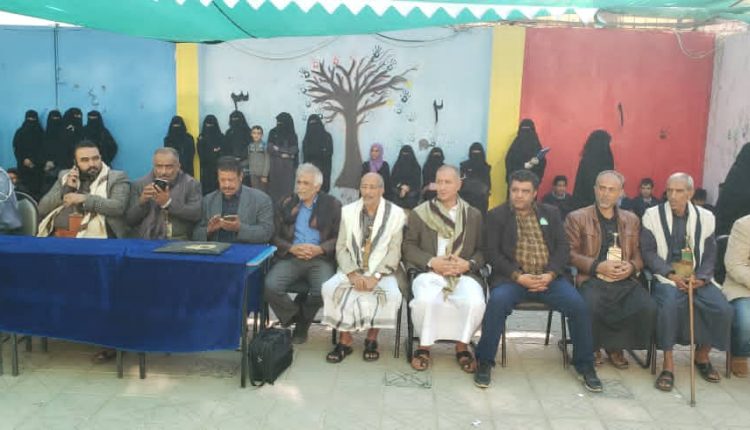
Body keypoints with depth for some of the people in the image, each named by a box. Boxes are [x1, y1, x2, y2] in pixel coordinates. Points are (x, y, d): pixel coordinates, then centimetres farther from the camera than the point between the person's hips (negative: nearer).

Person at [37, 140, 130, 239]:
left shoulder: (117, 177, 6)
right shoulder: (65, 176, 19)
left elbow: (118, 207, -10)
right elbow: (42, 209, 13)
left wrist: (84, 199, -13)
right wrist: (66, 188, 1)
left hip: (95, 235, -3)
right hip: (59, 235, 4)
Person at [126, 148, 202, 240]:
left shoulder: (192, 184, 6)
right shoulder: (139, 185, 11)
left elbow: (198, 214, -8)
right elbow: (129, 221, 8)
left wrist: (168, 203, -15)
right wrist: (141, 201, -9)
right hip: (146, 242, 2)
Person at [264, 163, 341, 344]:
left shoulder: (332, 205, 8)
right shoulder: (286, 204, 13)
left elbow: (339, 237, 4)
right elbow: (274, 235, 9)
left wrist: (319, 249, -13)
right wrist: (291, 248, -9)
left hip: (320, 259, -1)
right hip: (290, 257, 1)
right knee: (270, 286, -26)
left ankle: (302, 322, 4)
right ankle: (293, 315, 4)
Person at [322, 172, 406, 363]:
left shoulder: (395, 213, -2)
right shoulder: (348, 211, 4)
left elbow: (394, 251, -6)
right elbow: (341, 248, 1)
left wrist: (375, 277, -18)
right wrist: (353, 274, -15)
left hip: (381, 272, -2)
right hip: (352, 270, 2)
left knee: (392, 294, -30)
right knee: (330, 288, -25)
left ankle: (372, 338, -6)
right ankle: (345, 340, -10)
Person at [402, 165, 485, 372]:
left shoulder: (474, 214, 12)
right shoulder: (419, 213, 8)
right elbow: (408, 246, 4)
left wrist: (469, 264, -11)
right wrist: (431, 262, -11)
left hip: (463, 274, 1)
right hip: (429, 272, -1)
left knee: (476, 303, -29)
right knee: (425, 300, -34)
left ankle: (462, 347, -2)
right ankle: (424, 347, -7)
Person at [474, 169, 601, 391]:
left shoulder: (550, 213, 16)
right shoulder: (496, 215, 7)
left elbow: (563, 248, 9)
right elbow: (491, 252, -2)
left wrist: (550, 275, -10)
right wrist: (518, 276, -15)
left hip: (547, 277, 3)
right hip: (512, 277, -2)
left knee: (579, 305, -21)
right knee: (497, 302, -33)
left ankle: (584, 364, -1)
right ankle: (485, 362, -16)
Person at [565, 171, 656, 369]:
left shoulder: (631, 220, 21)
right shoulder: (576, 218, 8)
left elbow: (639, 254, 18)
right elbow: (570, 253, -1)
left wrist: (632, 267, -6)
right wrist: (598, 266, -14)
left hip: (625, 280, 4)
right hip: (592, 279, -3)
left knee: (648, 308, -25)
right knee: (590, 307, -35)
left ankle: (616, 346, 2)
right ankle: (591, 348, -2)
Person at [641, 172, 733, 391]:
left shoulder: (705, 217, 9)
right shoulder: (652, 215, 1)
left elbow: (709, 254, 6)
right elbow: (648, 252, -4)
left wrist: (700, 278, -11)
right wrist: (672, 275, -15)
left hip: (697, 279, 3)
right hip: (666, 277, -3)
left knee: (723, 309, -20)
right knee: (669, 305, -34)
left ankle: (702, 356, 6)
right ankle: (668, 363, -18)